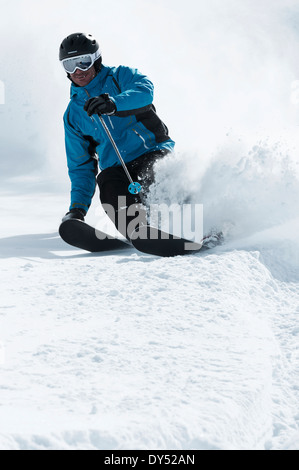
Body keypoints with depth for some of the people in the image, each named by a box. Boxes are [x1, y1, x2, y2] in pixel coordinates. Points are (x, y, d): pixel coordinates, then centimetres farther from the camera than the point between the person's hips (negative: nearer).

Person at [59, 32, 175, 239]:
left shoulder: (120, 76, 8)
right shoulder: (73, 115, 19)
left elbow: (145, 91, -16)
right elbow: (81, 165, 20)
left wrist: (115, 103, -37)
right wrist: (78, 207, 5)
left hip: (153, 153, -2)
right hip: (116, 167, 3)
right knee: (107, 182, -32)